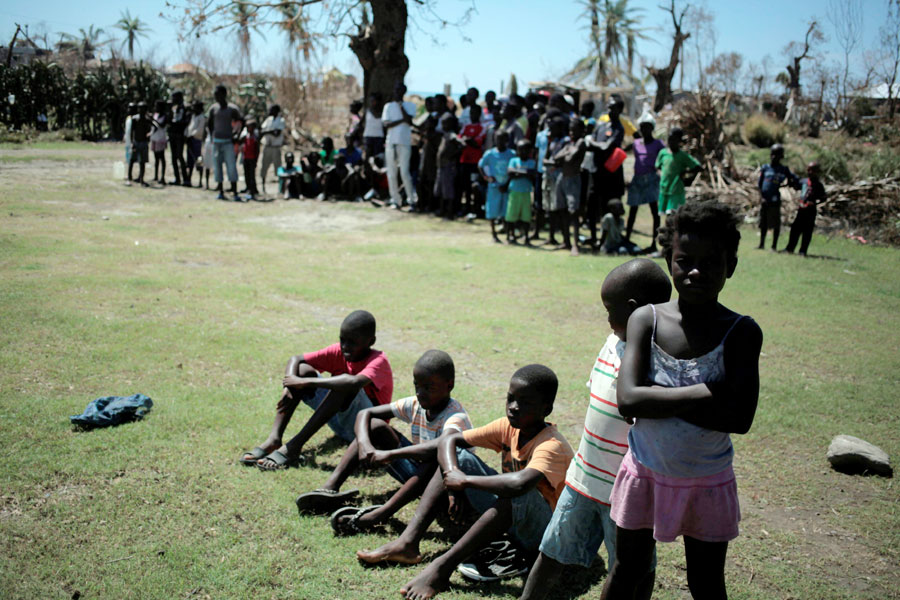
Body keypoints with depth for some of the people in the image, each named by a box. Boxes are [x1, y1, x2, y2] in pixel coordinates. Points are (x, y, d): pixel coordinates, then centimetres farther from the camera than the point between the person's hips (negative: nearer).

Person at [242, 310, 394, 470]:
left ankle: (294, 446, -36)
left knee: (347, 384, -36)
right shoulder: (338, 352, -3)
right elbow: (295, 359, -4)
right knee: (303, 369, -8)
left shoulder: (378, 361, -21)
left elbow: (355, 382, -43)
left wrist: (305, 382, -38)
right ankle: (274, 439, -22)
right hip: (339, 422, 7)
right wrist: (290, 385, -26)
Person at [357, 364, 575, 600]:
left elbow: (519, 483, -47)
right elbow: (448, 440, -1)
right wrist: (453, 474, -21)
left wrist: (465, 480, -34)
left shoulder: (552, 446, -26)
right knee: (459, 456, -3)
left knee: (518, 495, -41)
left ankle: (443, 566, -36)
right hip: (508, 513, 8)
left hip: (543, 530, -7)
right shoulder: (508, 427, -4)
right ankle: (408, 542, -16)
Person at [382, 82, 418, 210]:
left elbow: (409, 121, -12)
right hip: (391, 142, 3)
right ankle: (395, 200, 11)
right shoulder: (388, 106, 12)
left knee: (404, 172, -10)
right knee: (391, 174, 3)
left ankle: (411, 199, -1)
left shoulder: (410, 106, 6)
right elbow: (386, 124, 0)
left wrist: (400, 104, -8)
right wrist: (402, 120, -8)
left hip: (404, 143, -3)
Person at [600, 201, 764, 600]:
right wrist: (704, 392, -27)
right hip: (645, 473, 1)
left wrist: (657, 399, -24)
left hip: (706, 484, 0)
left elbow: (740, 418, -24)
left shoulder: (741, 332, -15)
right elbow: (628, 399, -23)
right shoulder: (646, 320, -12)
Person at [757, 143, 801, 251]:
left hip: (775, 200, -3)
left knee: (775, 223, -1)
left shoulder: (784, 169, 5)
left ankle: (774, 245, 5)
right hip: (764, 200, 3)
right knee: (763, 222, 10)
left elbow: (794, 179, 10)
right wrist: (762, 197, -3)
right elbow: (759, 184, 7)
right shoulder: (765, 168, 9)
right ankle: (761, 244, 20)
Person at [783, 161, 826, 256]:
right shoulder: (804, 181, 9)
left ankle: (803, 251, 5)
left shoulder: (818, 184, -8)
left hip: (810, 210, -6)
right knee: (795, 228, 10)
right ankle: (790, 248, 20)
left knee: (807, 231, 0)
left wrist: (815, 203, -22)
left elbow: (823, 198, -9)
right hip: (801, 209, 6)